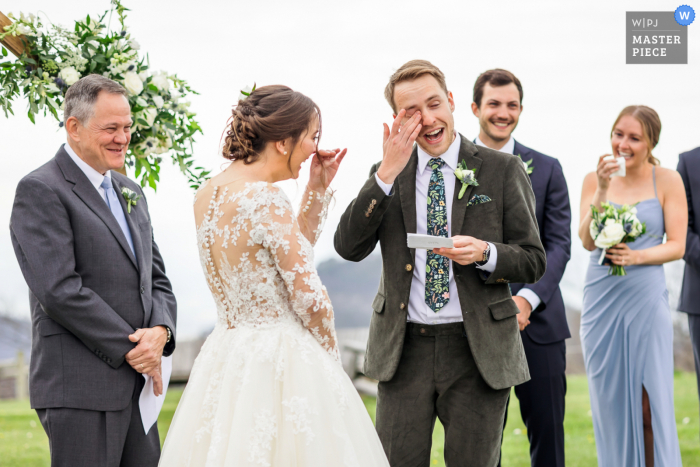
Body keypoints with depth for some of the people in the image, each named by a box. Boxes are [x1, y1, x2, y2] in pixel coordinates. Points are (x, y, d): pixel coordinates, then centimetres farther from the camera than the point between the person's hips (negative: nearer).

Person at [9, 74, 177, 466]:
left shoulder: (130, 192, 18)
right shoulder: (40, 191, -8)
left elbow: (157, 279, 18)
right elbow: (59, 290, -17)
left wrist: (160, 331, -4)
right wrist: (131, 350, -13)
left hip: (136, 384, 8)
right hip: (80, 388, -8)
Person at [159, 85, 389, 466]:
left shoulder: (208, 194, 7)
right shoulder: (266, 199, -19)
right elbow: (308, 298, -16)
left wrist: (318, 187, 12)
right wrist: (329, 356, 1)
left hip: (227, 356, 9)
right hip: (280, 362, -9)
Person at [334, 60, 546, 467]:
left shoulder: (502, 170, 0)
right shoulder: (386, 174, 7)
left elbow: (534, 261, 2)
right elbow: (349, 247, -6)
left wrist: (485, 253, -19)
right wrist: (388, 173, -14)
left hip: (478, 353, -1)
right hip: (403, 350, 2)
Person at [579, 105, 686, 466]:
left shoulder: (667, 181, 0)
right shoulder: (594, 179, 5)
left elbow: (677, 246, -3)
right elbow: (587, 241, -5)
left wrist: (636, 256, -19)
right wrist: (603, 190, -15)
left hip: (645, 300, -2)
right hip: (601, 300, 2)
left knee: (649, 405, -3)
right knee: (610, 402, 7)